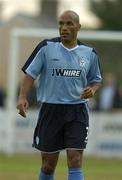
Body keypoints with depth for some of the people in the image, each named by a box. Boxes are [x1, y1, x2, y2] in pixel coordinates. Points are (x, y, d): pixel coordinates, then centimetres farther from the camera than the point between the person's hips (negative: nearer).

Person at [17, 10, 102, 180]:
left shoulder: (89, 53, 4)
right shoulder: (46, 47, -3)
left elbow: (96, 80, 17)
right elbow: (30, 73, -2)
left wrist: (92, 89, -6)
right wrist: (22, 97, -17)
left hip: (77, 111, 1)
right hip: (50, 109, 0)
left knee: (75, 161, -11)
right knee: (48, 164, 6)